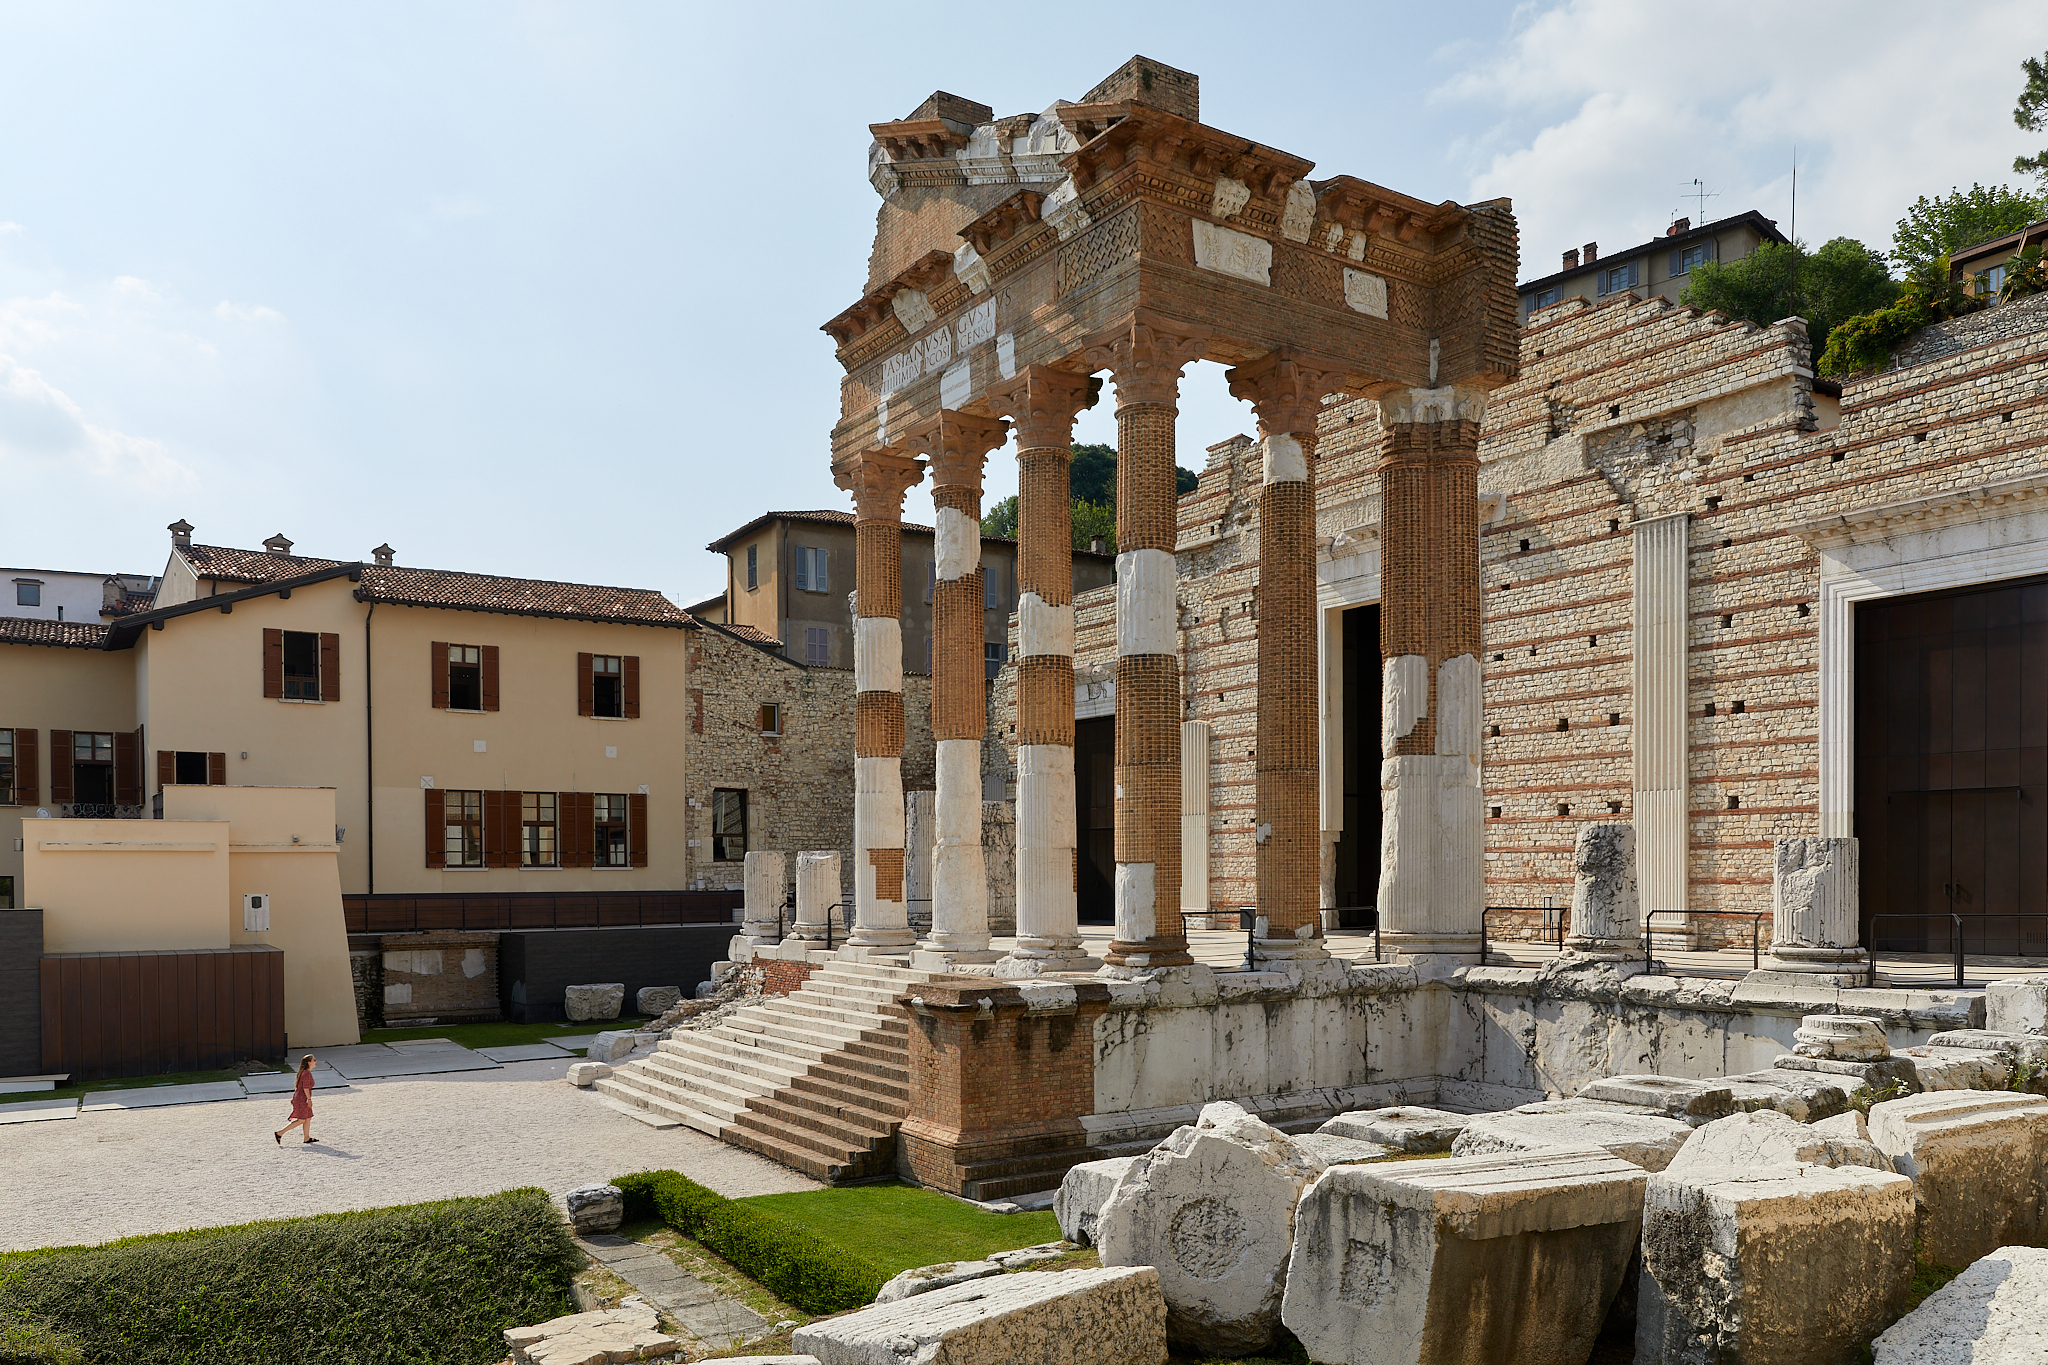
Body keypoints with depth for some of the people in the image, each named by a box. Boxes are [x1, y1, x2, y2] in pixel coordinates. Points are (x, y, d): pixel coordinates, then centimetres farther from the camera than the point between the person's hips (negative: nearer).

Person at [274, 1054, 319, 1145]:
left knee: (308, 1118, 13)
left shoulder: (303, 1072, 12)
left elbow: (297, 1086, 17)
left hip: (298, 1097, 10)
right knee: (301, 1120, -5)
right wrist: (309, 1099, -20)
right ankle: (280, 1133, -4)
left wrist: (294, 1098, 20)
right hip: (302, 1099, -10)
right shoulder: (307, 1073, -18)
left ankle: (307, 1138, 17)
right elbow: (305, 1087, -22)